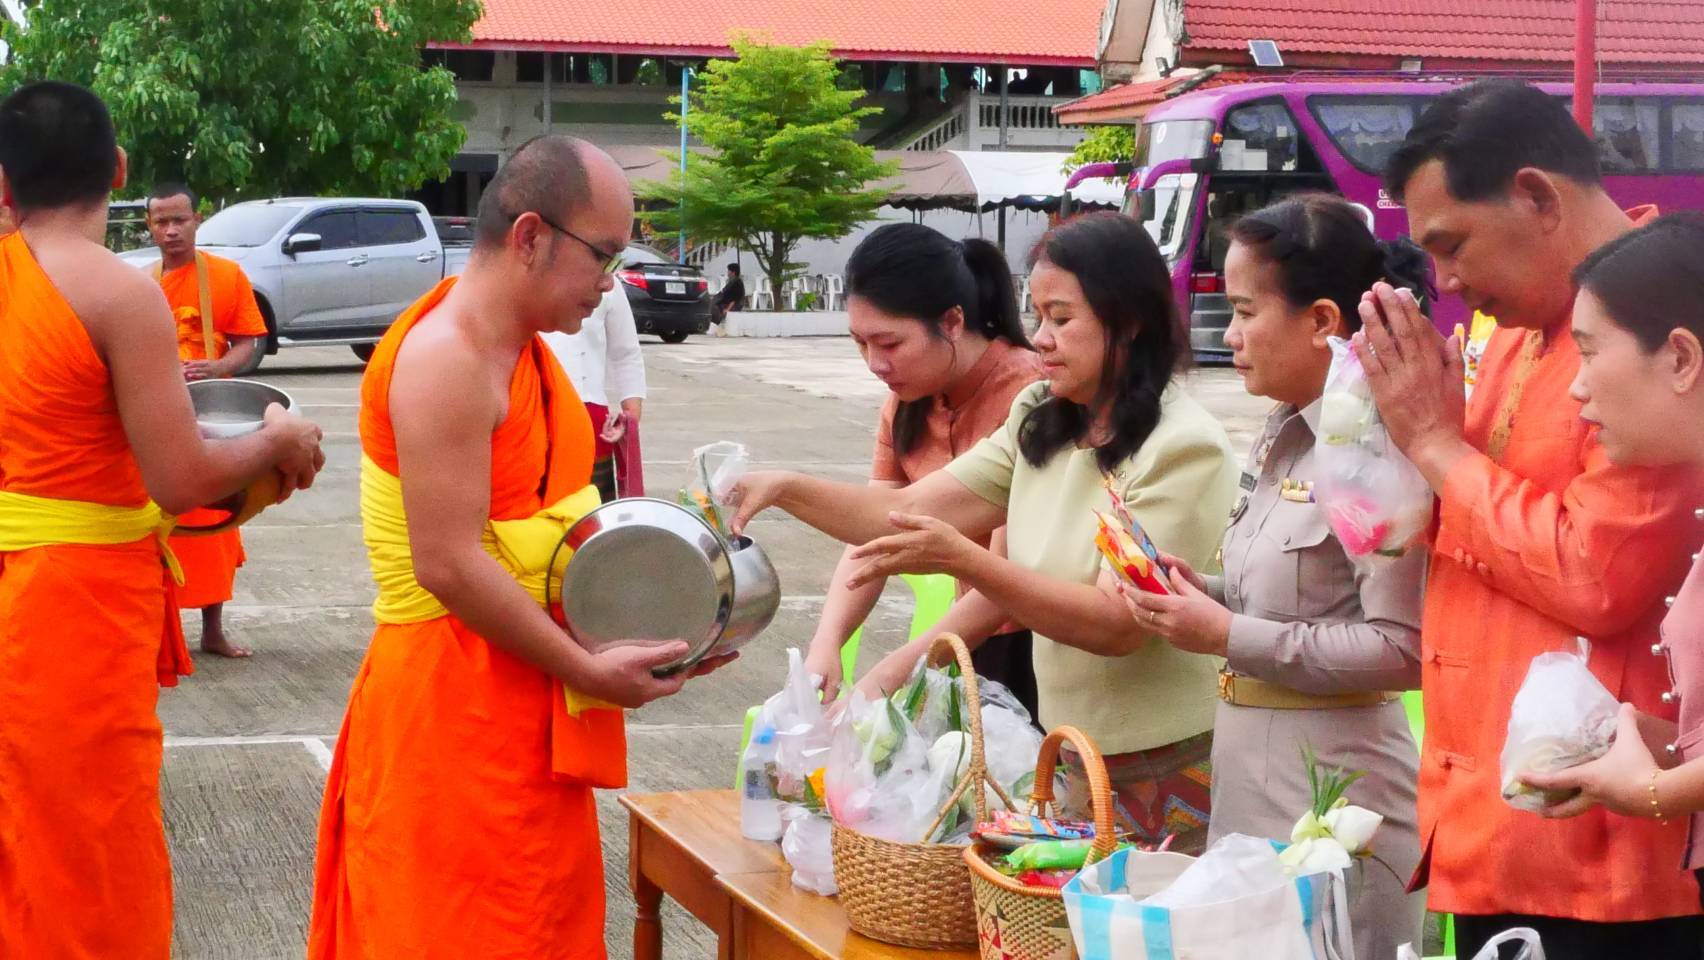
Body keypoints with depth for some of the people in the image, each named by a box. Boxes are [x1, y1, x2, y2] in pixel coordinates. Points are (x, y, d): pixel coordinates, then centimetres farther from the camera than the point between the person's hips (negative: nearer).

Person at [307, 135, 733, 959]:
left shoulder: (522, 348, 11)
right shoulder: (447, 356, -19)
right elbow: (449, 563, -24)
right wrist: (587, 670, -18)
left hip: (523, 706, 10)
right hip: (456, 705, -10)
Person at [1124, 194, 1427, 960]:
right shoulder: (1283, 437, 10)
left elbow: (1403, 650, -21)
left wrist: (1229, 638, -20)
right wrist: (1208, 596, 1)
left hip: (1331, 789, -9)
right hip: (1251, 771, 9)